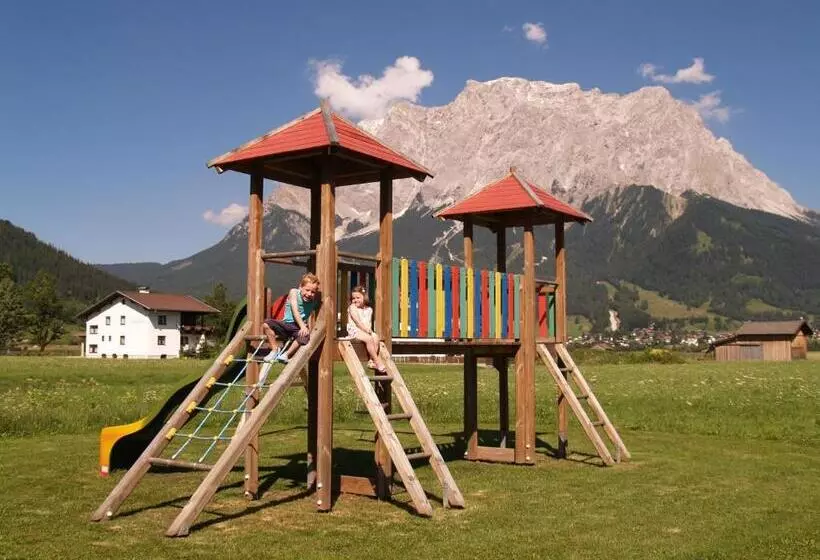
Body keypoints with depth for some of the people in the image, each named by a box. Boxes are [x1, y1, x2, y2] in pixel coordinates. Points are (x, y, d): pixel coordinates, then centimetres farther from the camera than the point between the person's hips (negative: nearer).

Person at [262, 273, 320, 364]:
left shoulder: (313, 301, 2)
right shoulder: (294, 292, -7)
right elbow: (295, 311, -18)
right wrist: (302, 326, -30)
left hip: (300, 327, 0)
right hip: (287, 323, 0)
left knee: (305, 335, -36)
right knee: (266, 324, -23)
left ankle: (287, 354, -21)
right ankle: (275, 349, -11)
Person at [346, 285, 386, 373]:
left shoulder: (369, 309, 15)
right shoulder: (352, 308, -1)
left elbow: (369, 323, 9)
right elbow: (358, 322, -10)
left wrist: (369, 330, -13)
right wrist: (367, 330, -18)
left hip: (367, 331, 6)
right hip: (354, 330, -6)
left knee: (376, 337, -23)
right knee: (369, 339, -30)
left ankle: (372, 361, -24)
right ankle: (378, 362, -27)